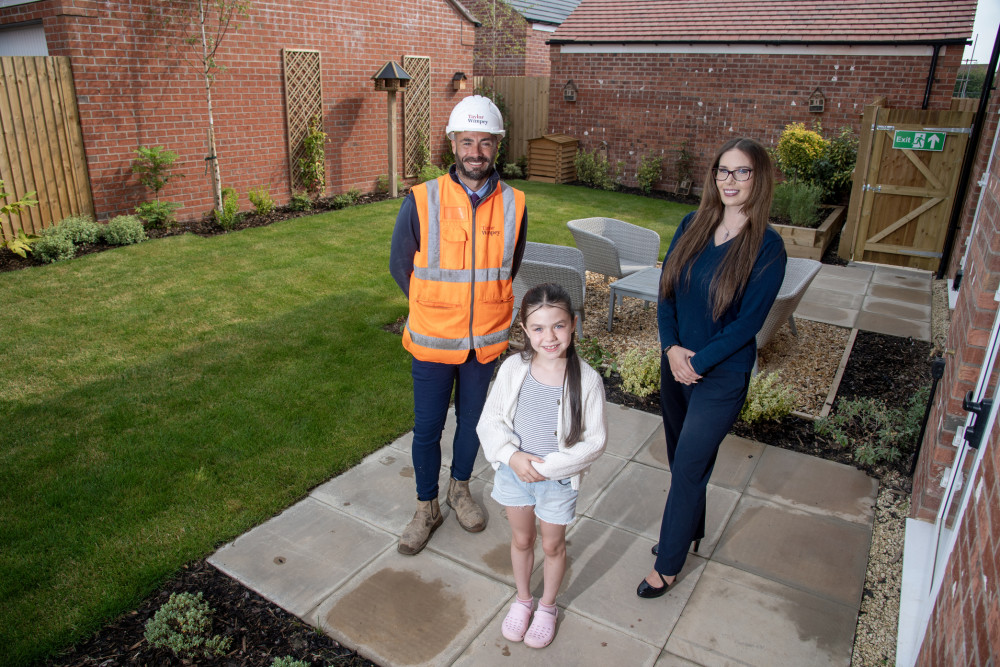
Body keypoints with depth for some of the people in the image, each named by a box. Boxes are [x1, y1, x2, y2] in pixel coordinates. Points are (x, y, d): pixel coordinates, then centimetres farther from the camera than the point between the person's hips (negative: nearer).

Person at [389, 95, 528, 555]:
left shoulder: (513, 205, -5)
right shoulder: (422, 201, -12)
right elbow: (400, 265, 0)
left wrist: (482, 306, 7)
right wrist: (436, 310, 5)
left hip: (488, 341, 2)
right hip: (432, 342, -2)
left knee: (473, 422, 18)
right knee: (427, 429, 10)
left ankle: (460, 488, 44)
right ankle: (426, 509, 32)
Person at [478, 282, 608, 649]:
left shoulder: (586, 379, -21)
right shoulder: (513, 368, -16)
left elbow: (594, 440, -16)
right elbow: (490, 420, -7)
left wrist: (548, 467, -22)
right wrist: (512, 456, -22)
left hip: (558, 480, -2)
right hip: (514, 472, 2)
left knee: (552, 545, 20)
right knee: (521, 539, 24)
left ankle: (547, 606, 47)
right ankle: (522, 598, 50)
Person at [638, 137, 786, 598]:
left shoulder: (767, 247, -13)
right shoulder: (692, 225, 1)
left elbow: (749, 322, -15)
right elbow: (666, 289, 1)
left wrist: (698, 361, -15)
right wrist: (671, 346, -11)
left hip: (722, 376, -5)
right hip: (676, 364, 5)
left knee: (688, 468, 2)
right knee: (683, 459, 20)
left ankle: (668, 564, 21)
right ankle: (689, 531, 44)